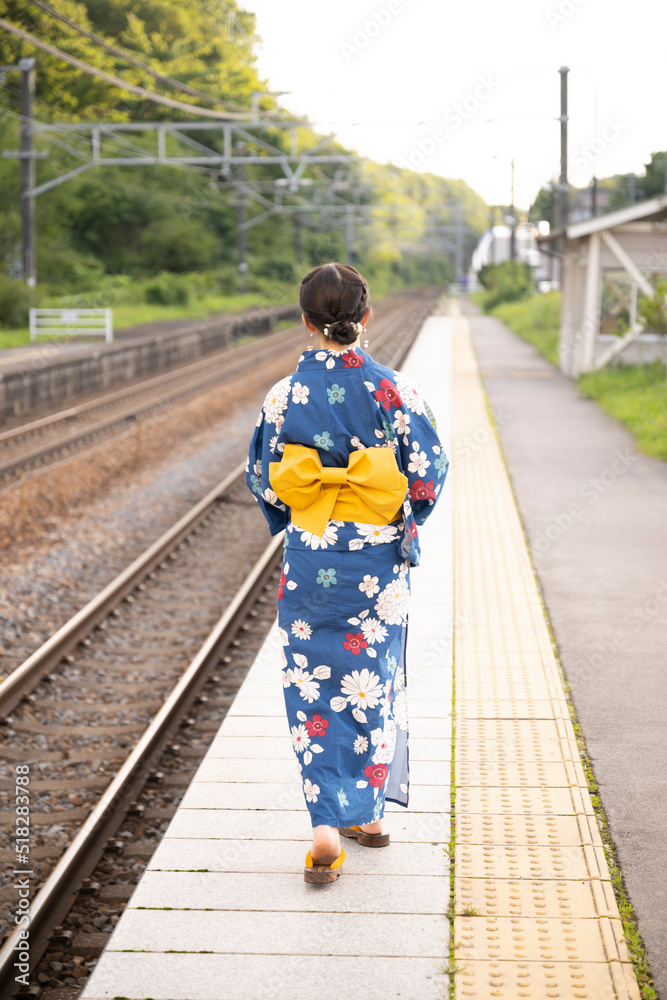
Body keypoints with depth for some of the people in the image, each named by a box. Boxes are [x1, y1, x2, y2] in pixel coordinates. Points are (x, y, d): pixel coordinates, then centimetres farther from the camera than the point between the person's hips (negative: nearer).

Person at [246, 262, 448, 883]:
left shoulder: (284, 396, -9)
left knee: (314, 692, 7)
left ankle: (327, 829, -4)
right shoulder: (392, 391, -11)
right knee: (372, 684, 16)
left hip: (309, 560, 0)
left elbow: (262, 480, 0)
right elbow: (429, 472, -7)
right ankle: (367, 813, 26)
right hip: (378, 559, 0)